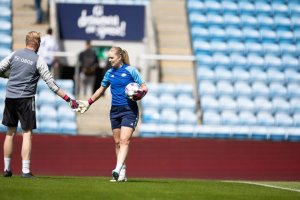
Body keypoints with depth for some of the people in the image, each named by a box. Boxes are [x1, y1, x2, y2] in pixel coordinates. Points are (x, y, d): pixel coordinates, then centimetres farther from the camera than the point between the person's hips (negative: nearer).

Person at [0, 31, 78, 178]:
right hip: (25, 99, -4)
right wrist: (68, 99, -5)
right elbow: (51, 83, -8)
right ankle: (25, 170, -8)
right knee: (27, 134, -1)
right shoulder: (38, 60, -5)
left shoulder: (14, 55, 4)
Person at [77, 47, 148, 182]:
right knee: (117, 142, 5)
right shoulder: (109, 73, 10)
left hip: (129, 110, -6)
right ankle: (122, 173, 10)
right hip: (115, 110, 6)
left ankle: (118, 169, -27)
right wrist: (88, 102, 26)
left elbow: (144, 87, -2)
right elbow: (101, 89, 25)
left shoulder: (131, 71, -5)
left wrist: (140, 93, -23)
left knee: (124, 140, -16)